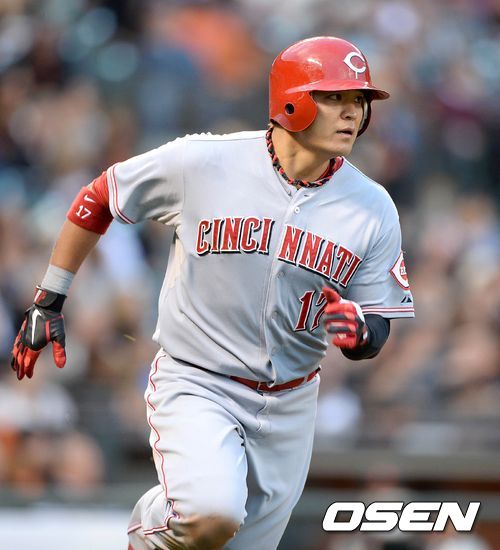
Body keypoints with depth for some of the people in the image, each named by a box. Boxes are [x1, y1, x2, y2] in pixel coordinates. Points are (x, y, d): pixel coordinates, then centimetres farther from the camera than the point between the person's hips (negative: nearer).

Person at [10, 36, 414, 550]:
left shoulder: (372, 209, -5)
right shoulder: (201, 162, -13)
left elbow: (377, 328, 2)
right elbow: (98, 200, 2)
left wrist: (362, 330, -23)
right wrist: (48, 302, 5)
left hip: (288, 406, 4)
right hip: (195, 386, -4)